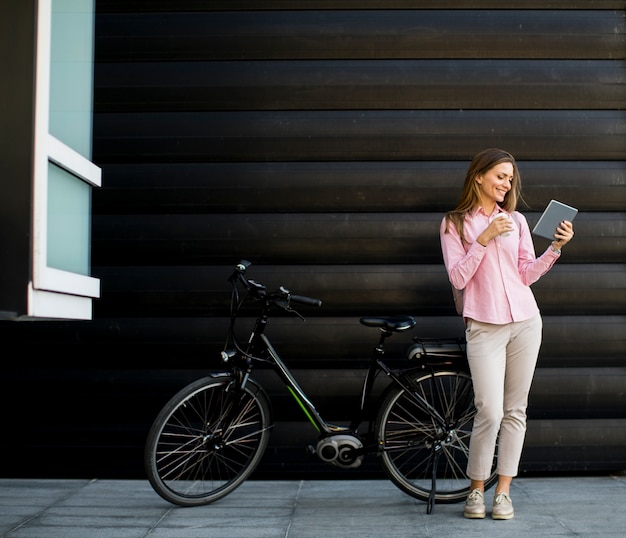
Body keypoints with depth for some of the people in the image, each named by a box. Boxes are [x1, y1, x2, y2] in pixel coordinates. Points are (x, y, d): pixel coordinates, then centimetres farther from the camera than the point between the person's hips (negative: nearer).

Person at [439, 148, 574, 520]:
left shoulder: (516, 220, 11)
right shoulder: (455, 223, 3)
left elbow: (527, 275, 8)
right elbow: (458, 278, -6)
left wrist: (556, 247, -4)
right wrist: (483, 239, -14)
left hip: (525, 321, 4)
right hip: (484, 326, -3)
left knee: (515, 411, 4)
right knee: (490, 412, -10)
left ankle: (503, 491, 13)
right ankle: (476, 489, 8)